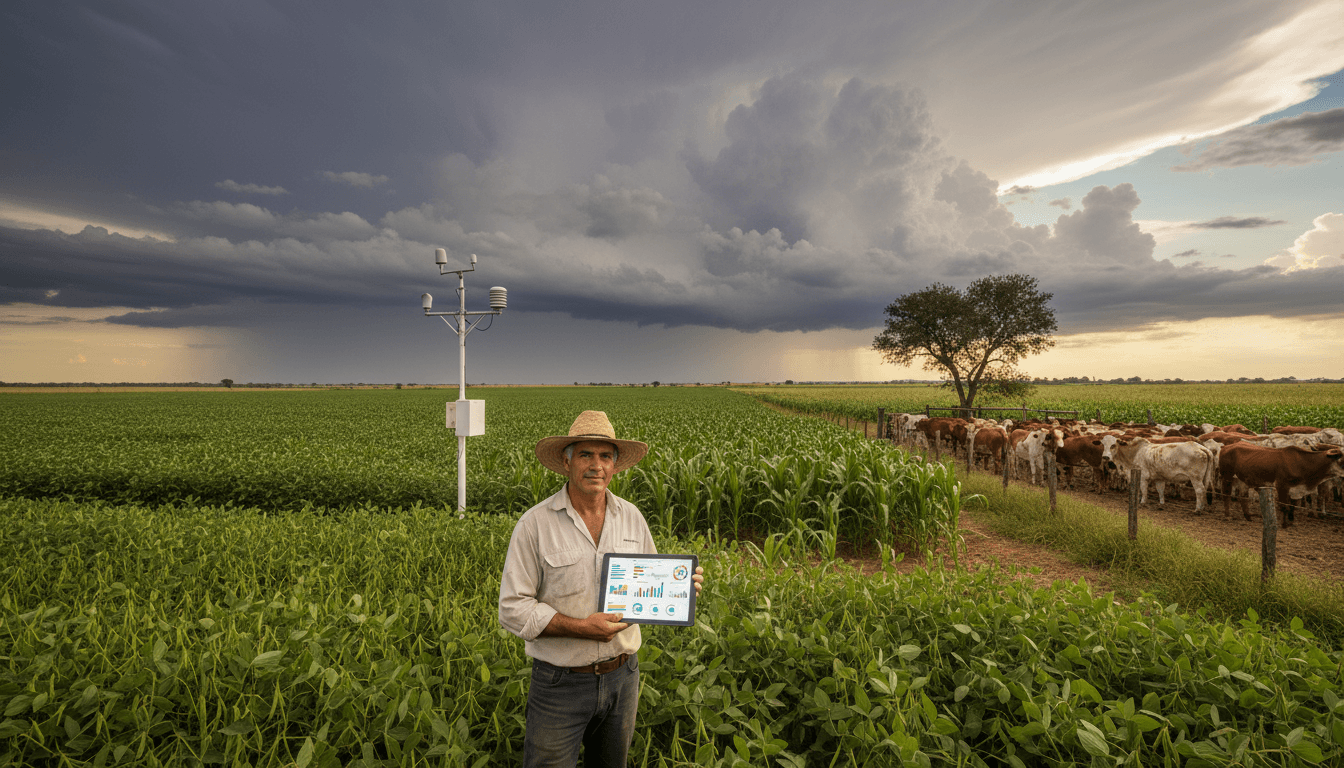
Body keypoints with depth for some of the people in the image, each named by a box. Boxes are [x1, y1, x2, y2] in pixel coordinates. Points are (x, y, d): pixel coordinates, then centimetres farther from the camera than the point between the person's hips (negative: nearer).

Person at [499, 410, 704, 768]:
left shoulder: (632, 517, -1)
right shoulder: (535, 524, -15)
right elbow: (512, 610, -14)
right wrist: (580, 627, -23)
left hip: (622, 677, 4)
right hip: (561, 682, -4)